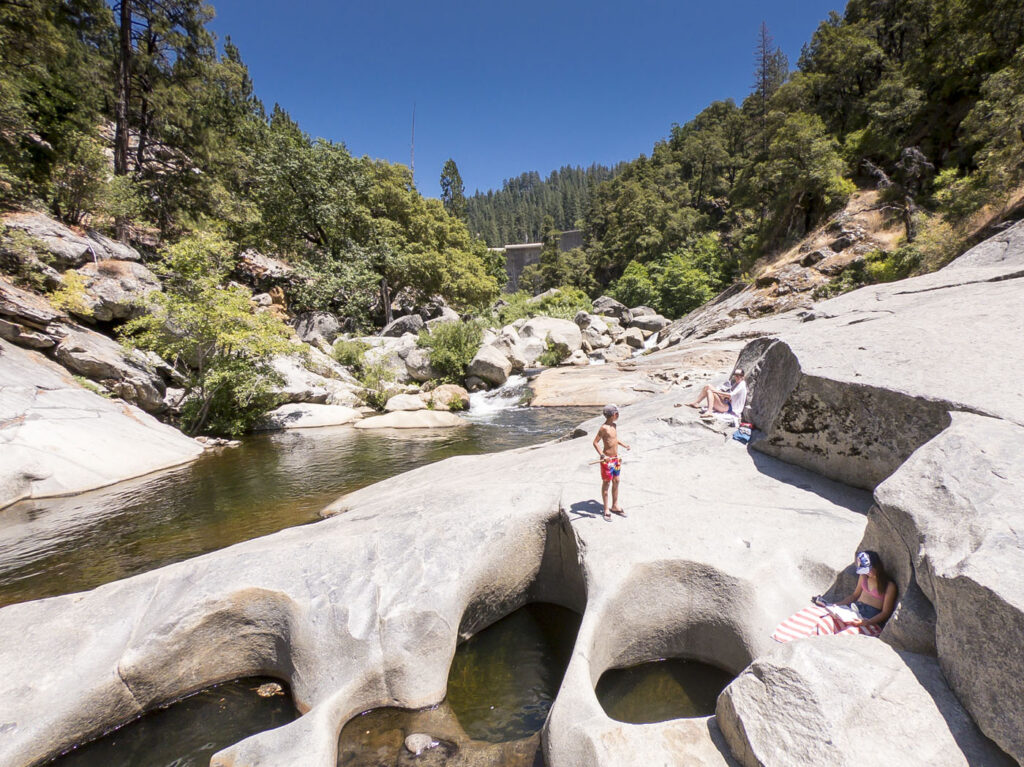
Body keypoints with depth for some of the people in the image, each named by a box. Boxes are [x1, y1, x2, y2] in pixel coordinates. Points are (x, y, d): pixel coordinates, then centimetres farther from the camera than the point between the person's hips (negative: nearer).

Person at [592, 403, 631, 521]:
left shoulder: (614, 426, 7)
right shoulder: (604, 428, -20)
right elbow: (595, 442, -21)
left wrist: (624, 445, 12)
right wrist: (602, 455, -29)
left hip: (616, 459, 8)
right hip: (607, 460, -8)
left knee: (616, 482, 15)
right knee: (606, 483, 2)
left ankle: (615, 506, 29)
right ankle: (606, 510, 12)